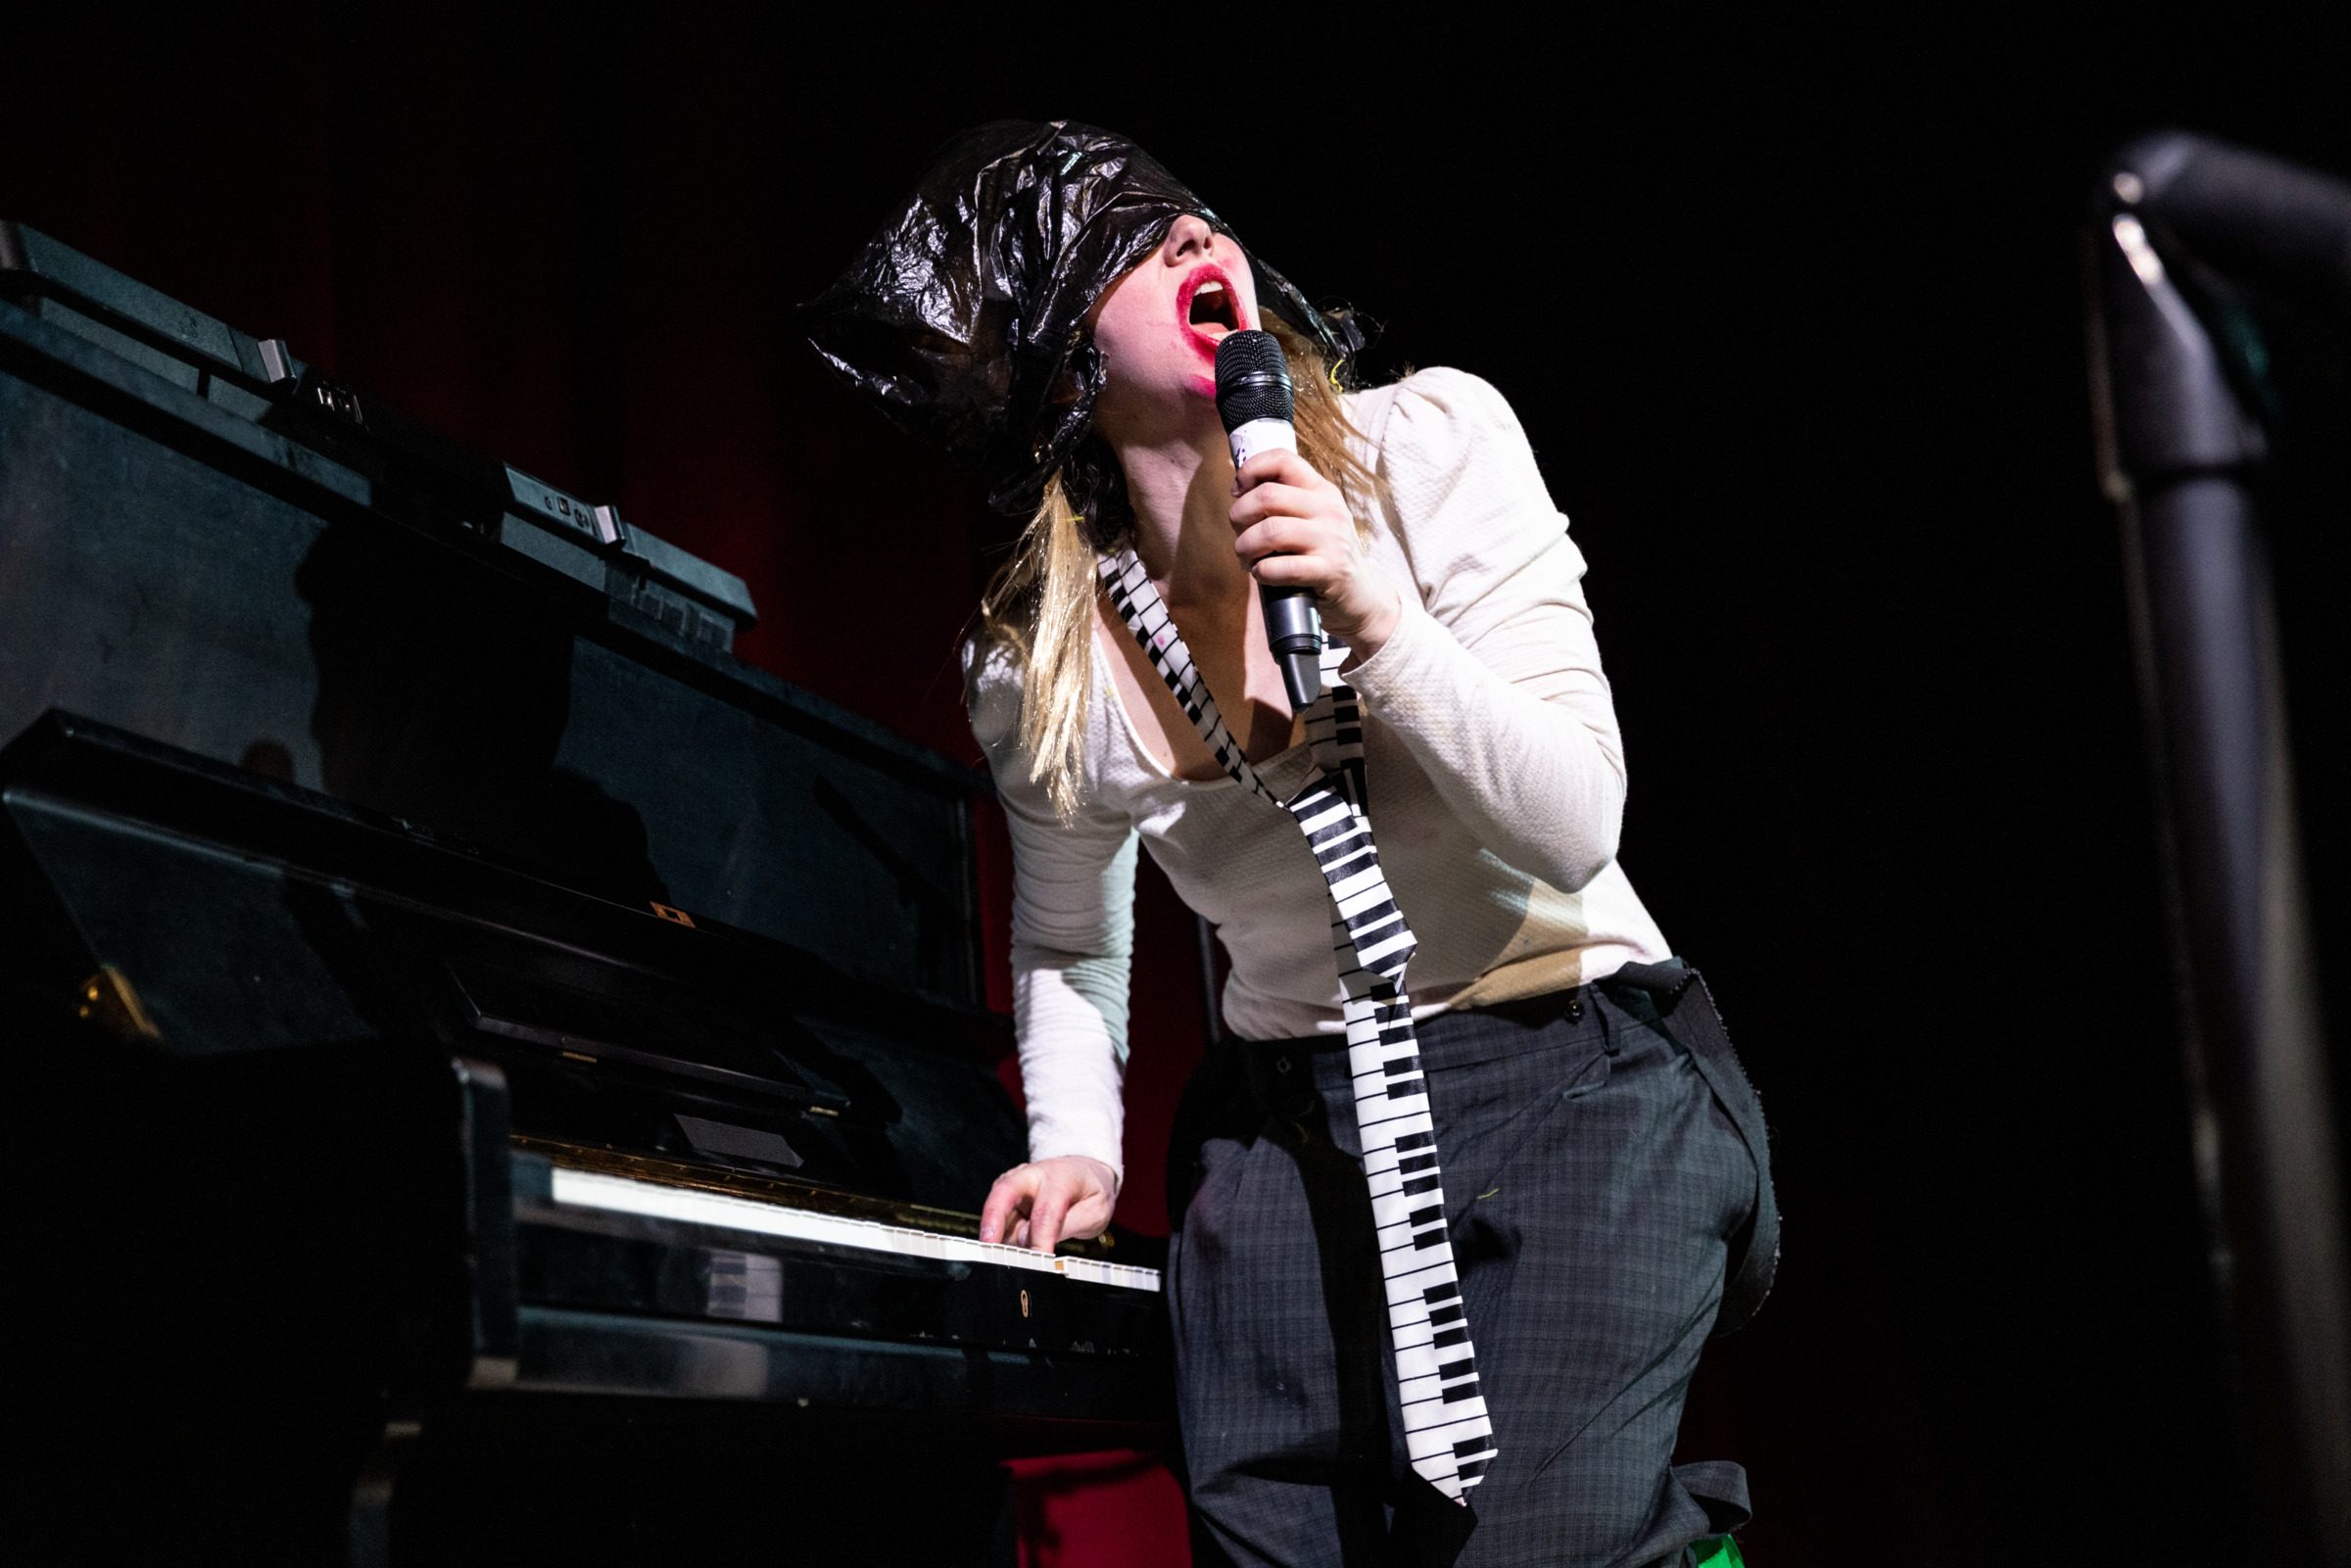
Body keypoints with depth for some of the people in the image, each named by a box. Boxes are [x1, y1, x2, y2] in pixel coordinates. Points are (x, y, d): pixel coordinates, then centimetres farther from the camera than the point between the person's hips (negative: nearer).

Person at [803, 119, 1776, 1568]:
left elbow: (1573, 831, -13)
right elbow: (1065, 942, 19)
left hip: (1570, 1080, -3)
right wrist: (1076, 1145, 5)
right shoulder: (1036, 665, 0)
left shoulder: (1431, 444, -8)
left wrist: (1372, 617, -24)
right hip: (1285, 1124, 3)